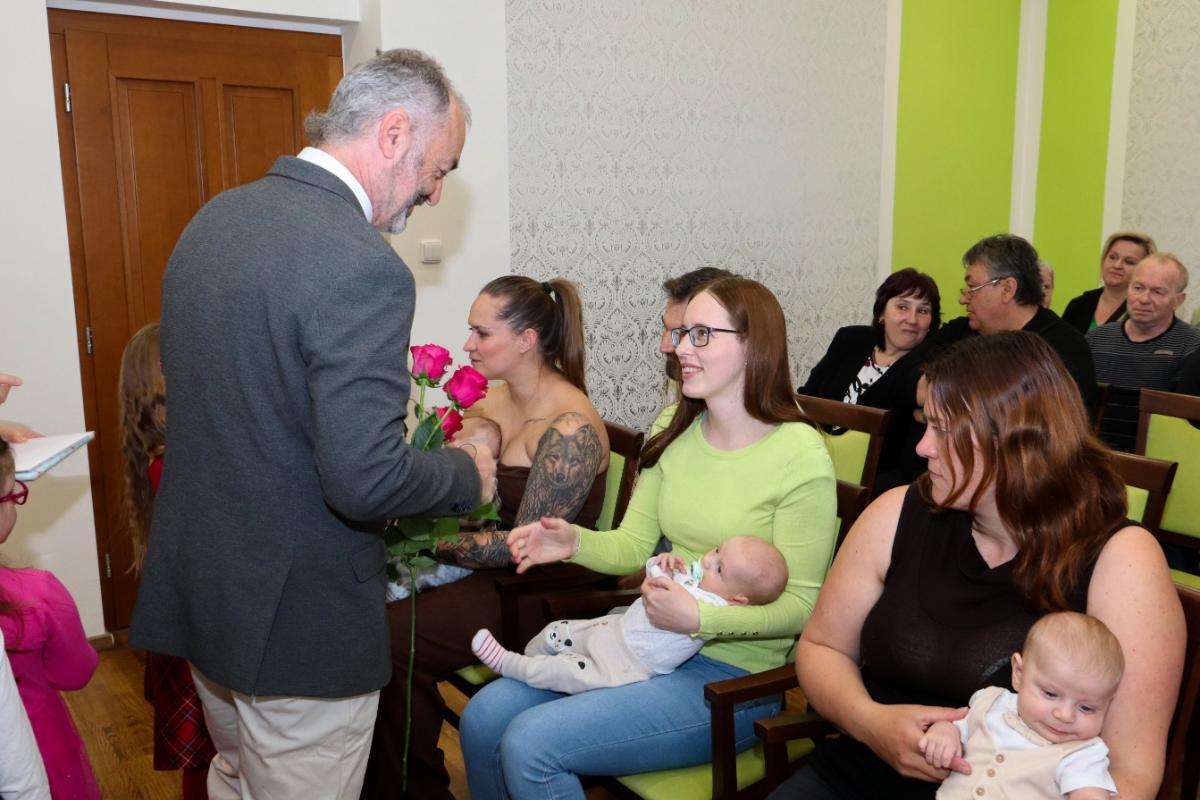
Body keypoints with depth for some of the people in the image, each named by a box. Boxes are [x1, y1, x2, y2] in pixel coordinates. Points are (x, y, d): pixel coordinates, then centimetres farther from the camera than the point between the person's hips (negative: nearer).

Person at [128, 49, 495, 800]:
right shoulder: (362, 266, -25)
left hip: (197, 588, 8)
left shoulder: (215, 217, 3)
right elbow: (364, 480, -28)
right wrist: (468, 475, -9)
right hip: (298, 620, -8)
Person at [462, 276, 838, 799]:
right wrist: (574, 542, -13)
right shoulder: (677, 429, 5)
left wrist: (701, 618, -26)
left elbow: (801, 605, -14)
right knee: (483, 720, -7)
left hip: (732, 674, -6)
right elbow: (633, 546, 7)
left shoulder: (799, 453, -15)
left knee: (529, 744, -19)